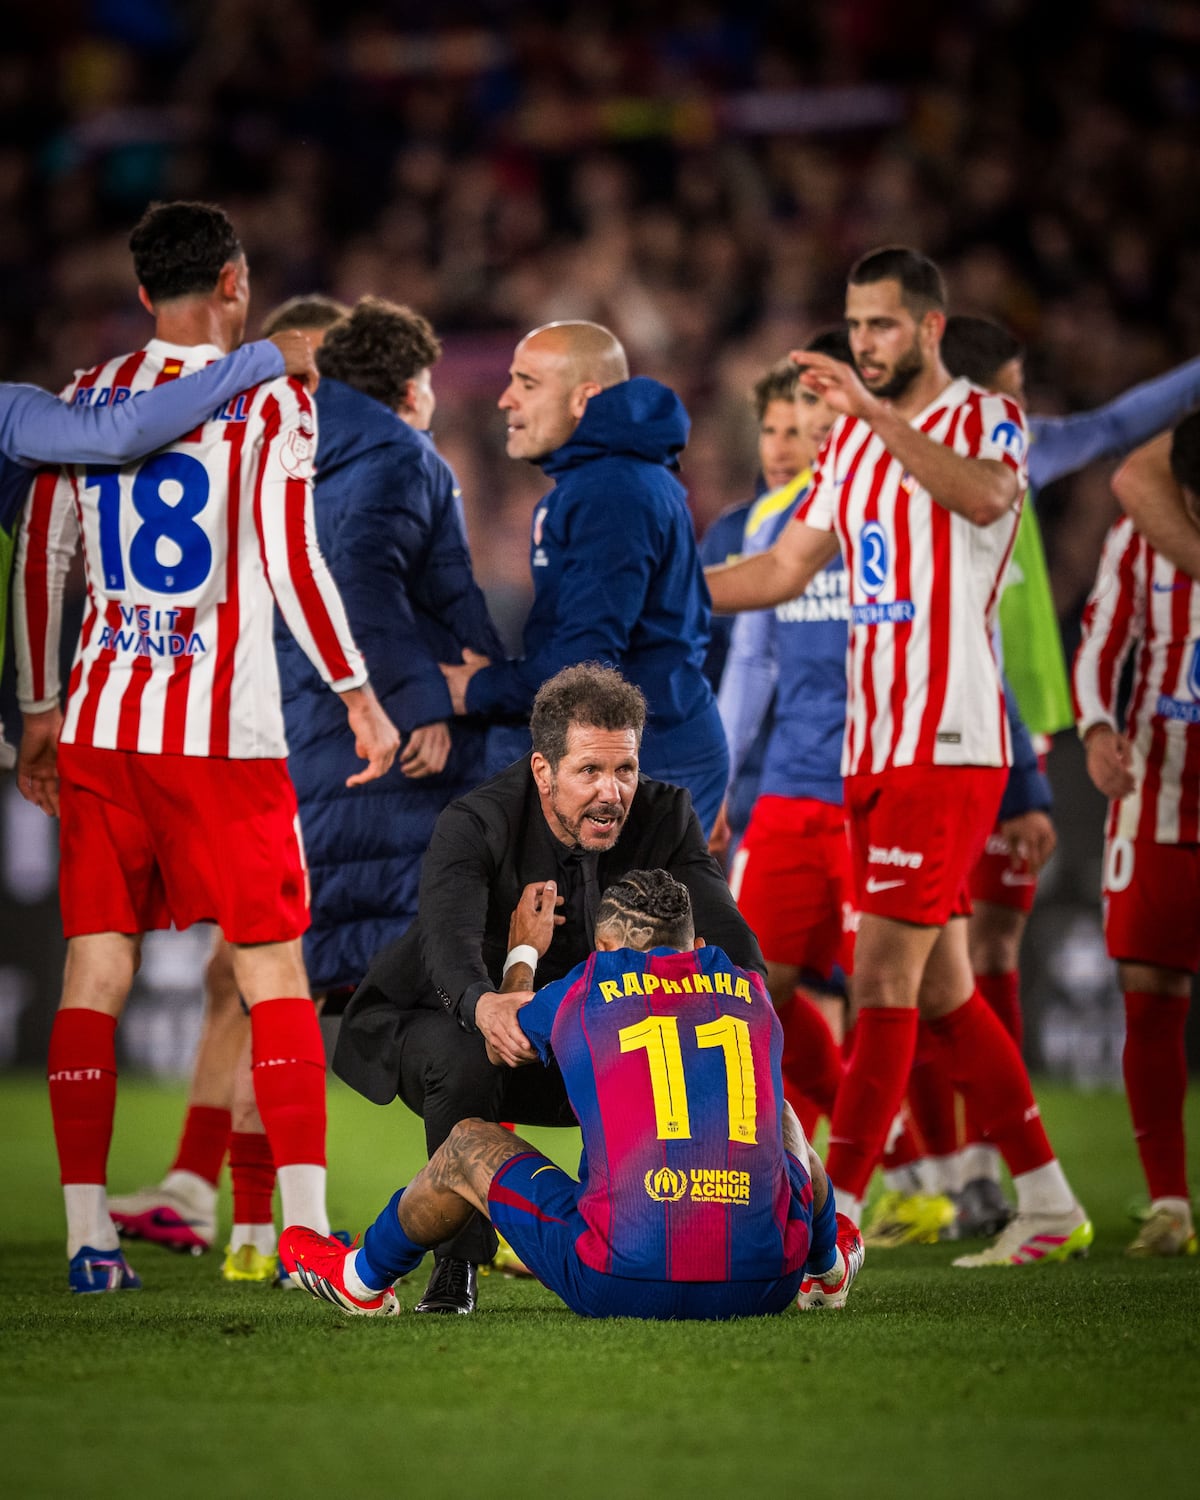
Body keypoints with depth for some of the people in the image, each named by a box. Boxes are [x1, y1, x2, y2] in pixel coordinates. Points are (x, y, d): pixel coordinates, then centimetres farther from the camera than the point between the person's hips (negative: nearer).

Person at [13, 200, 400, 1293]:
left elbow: (40, 563, 11)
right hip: (224, 732, -4)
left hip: (99, 726, 4)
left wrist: (40, 714, 19)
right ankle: (305, 1226, -5)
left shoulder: (88, 398, 9)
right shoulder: (268, 403, -3)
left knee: (96, 973, 5)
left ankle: (89, 1235, 2)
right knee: (274, 975, 2)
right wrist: (360, 698, -1)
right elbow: (291, 564, -10)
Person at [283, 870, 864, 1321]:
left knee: (469, 1144, 23)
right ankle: (828, 1269, 61)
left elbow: (503, 1045, 29)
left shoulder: (583, 990, 7)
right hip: (765, 1283, 3)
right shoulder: (753, 992, 15)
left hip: (624, 1287, -3)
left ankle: (364, 1278, 48)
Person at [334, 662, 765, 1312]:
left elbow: (731, 941, -21)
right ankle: (455, 1265, -20)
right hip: (441, 1021, -4)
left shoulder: (662, 816, -15)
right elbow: (449, 936, -46)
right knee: (466, 1060, -38)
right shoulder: (474, 825, -28)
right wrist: (484, 1005, -70)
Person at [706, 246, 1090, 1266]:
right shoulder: (852, 440, 17)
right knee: (940, 988, 10)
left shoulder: (987, 420, -5)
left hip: (949, 748, -8)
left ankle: (834, 1221, -13)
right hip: (872, 750, 8)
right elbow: (784, 570, 22)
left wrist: (874, 411, -36)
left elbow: (985, 496, -29)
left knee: (885, 975, -12)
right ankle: (1048, 1207, 19)